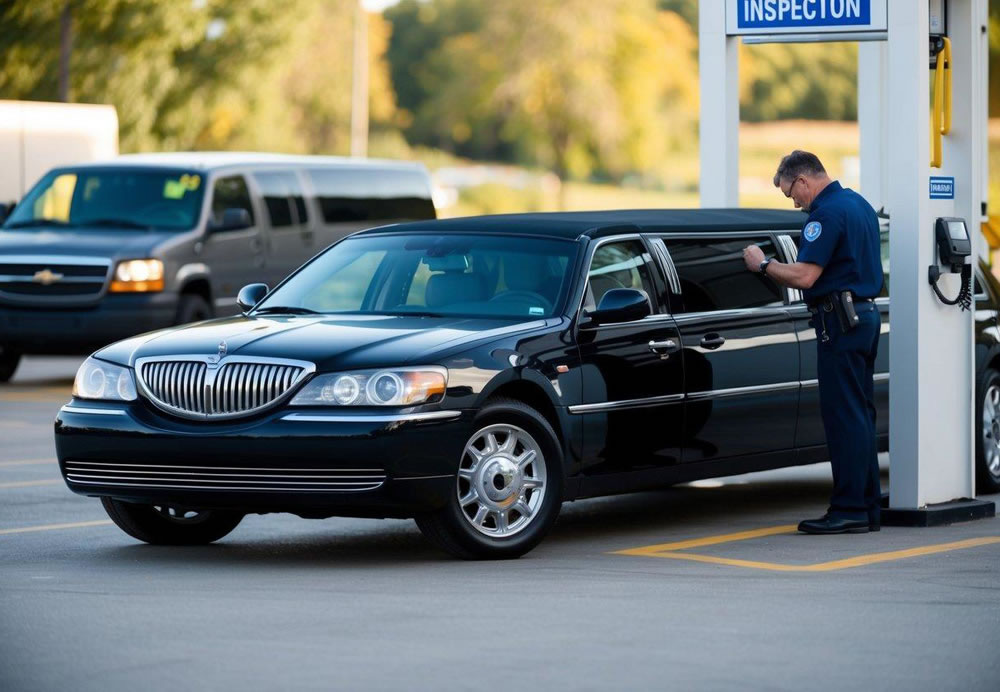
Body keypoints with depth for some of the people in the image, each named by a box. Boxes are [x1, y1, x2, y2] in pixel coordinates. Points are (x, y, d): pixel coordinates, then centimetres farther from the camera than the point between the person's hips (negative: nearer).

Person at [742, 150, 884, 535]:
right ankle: (867, 507, 14)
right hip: (865, 313, 10)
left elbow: (804, 277, -20)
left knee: (844, 417, -8)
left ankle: (849, 509, -8)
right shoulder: (858, 204, 16)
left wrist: (763, 265, -6)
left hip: (840, 322, -10)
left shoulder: (827, 213, -15)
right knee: (859, 416, 12)